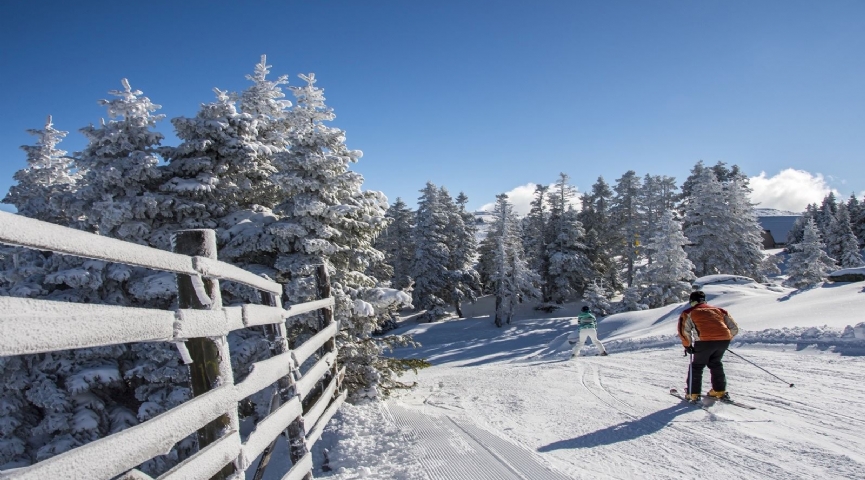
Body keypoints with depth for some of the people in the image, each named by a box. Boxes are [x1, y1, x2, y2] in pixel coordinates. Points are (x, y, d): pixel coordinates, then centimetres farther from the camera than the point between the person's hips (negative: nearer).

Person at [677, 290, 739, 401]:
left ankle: (693, 394, 14)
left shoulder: (689, 313, 15)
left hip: (705, 341, -4)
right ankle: (720, 391, 31)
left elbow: (684, 330, 1)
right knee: (715, 364, 27)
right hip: (724, 340, 4)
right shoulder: (719, 310, 27)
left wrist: (687, 345, 11)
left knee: (697, 366, 13)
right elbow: (734, 328, 23)